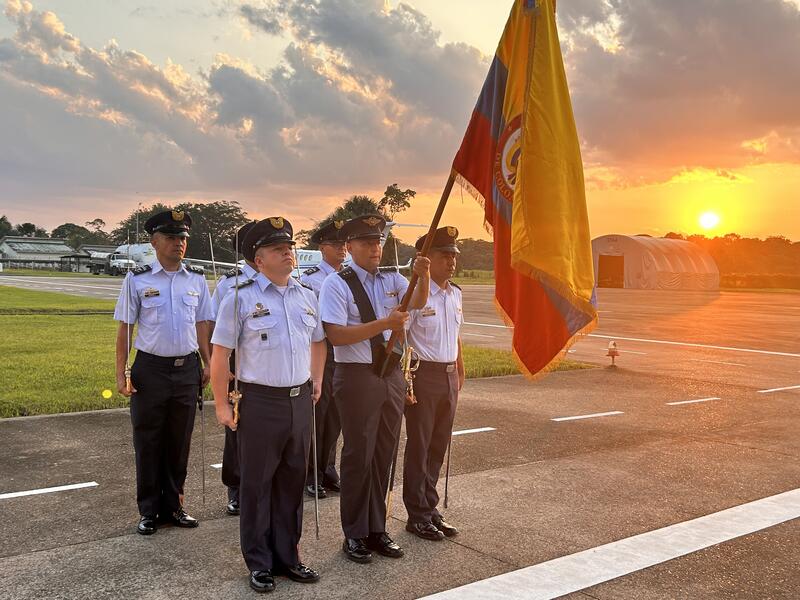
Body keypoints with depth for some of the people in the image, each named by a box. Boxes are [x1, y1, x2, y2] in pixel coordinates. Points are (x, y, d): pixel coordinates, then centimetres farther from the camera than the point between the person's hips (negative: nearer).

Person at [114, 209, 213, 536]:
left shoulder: (196, 279, 5)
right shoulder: (137, 279, -4)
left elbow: (202, 324, 10)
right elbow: (124, 328, -2)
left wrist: (208, 364, 4)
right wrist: (121, 374, -6)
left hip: (188, 368, 3)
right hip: (150, 369, -3)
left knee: (180, 442, 12)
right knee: (148, 443, 7)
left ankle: (174, 505, 27)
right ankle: (148, 511, 21)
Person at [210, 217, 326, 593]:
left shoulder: (307, 296, 8)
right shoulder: (241, 298, -9)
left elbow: (318, 341, 23)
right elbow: (220, 354, -8)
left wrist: (316, 380, 15)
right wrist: (221, 405, -8)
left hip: (300, 400, 5)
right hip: (260, 401, -5)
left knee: (292, 481, 14)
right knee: (256, 483, 7)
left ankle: (287, 555, 30)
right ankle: (259, 563, 23)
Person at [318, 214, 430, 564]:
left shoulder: (392, 281, 9)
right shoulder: (337, 285, -8)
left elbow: (418, 303, -7)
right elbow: (336, 335, -17)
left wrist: (422, 277, -27)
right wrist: (385, 323, -22)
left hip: (391, 375, 6)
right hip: (356, 377, -6)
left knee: (384, 454, 14)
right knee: (359, 455, 3)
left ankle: (376, 529, 28)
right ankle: (355, 535, 19)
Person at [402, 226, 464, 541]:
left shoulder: (455, 293, 9)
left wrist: (460, 371, 18)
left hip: (449, 376, 7)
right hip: (423, 375, -7)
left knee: (439, 445, 14)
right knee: (419, 447, 4)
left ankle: (430, 507, 28)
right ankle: (418, 516, 16)